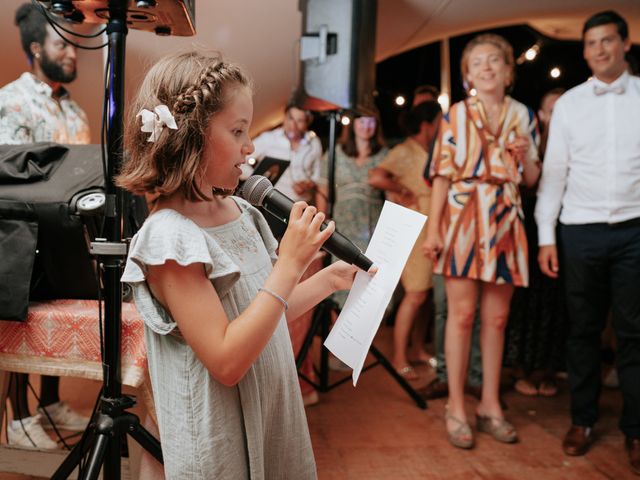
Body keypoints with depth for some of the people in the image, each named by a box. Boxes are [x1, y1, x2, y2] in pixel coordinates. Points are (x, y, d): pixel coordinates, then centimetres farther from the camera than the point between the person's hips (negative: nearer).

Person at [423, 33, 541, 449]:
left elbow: (531, 179, 13)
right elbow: (442, 173, 1)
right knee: (462, 314, -3)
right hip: (463, 217, -3)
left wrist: (525, 155, -8)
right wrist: (433, 227, -6)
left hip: (505, 220, 3)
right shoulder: (456, 114, 4)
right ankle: (457, 408, 7)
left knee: (497, 317, 7)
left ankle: (490, 405, 18)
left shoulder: (523, 115, 11)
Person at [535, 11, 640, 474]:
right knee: (583, 330, 9)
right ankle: (583, 419, 22)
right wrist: (546, 235, 0)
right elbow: (553, 172, 5)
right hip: (581, 231, 1)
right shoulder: (568, 103, 6)